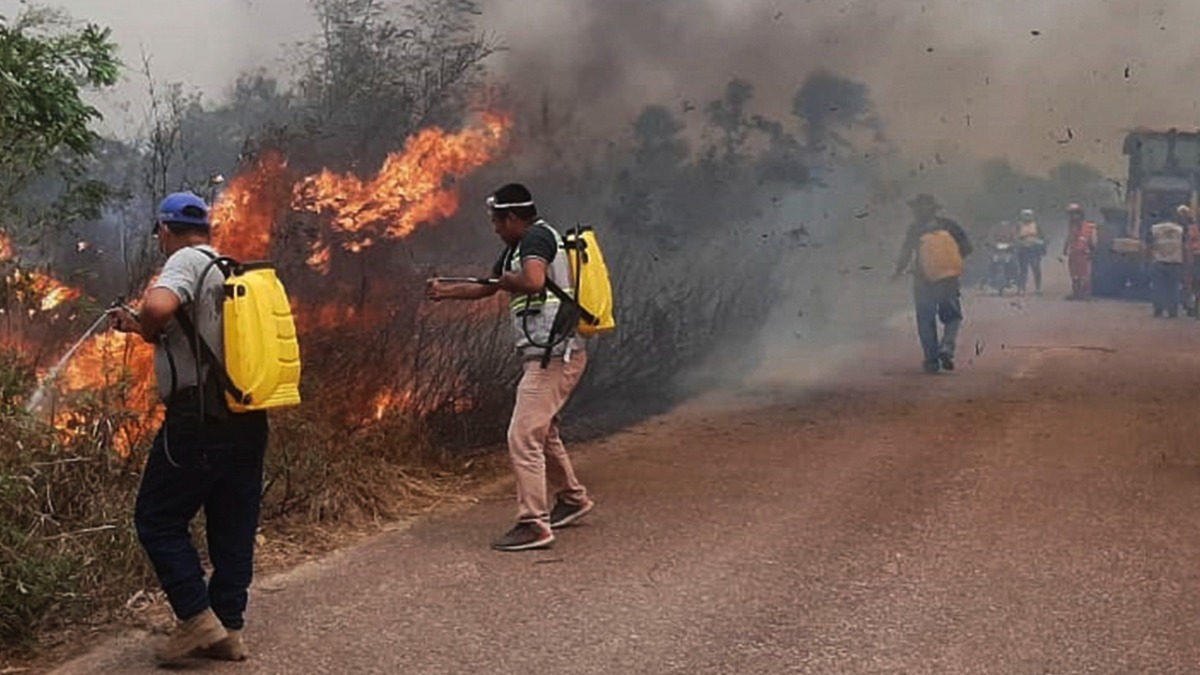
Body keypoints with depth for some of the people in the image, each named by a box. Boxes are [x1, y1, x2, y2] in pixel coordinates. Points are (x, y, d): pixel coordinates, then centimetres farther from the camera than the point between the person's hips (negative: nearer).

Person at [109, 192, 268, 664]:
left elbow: (158, 307, -30)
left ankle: (198, 620, 0)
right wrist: (142, 327, 27)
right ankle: (229, 630, 16)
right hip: (248, 421, 8)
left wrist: (143, 327, -8)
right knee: (233, 529, 12)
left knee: (158, 520, 4)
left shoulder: (187, 261, -8)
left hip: (199, 419, -8)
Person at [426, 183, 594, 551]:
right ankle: (572, 497, 40)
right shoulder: (516, 248, 18)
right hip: (546, 355, 11)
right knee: (542, 432, 24)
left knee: (524, 438, -12)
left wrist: (508, 281, -11)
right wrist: (444, 291, 37)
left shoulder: (538, 237, -11)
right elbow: (486, 288, 33)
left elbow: (534, 281, -31)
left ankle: (533, 524, -10)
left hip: (554, 354, -11)